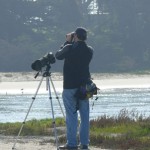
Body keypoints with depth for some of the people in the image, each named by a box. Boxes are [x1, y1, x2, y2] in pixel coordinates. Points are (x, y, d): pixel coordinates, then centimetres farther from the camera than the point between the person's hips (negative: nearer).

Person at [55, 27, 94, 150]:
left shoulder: (70, 48, -12)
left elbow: (58, 56, 5)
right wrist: (71, 43, 12)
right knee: (85, 115, 8)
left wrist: (67, 42, 10)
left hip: (70, 86, -4)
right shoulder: (89, 50, 1)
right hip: (84, 86, 4)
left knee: (71, 115, -2)